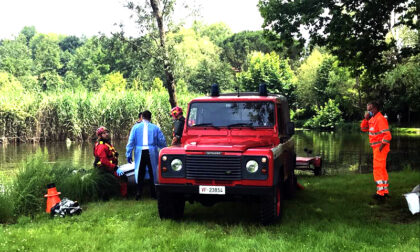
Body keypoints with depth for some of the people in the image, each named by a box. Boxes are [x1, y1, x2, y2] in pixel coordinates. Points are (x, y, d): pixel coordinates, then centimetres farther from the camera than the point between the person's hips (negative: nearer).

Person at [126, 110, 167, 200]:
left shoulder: (136, 127, 8)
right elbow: (162, 142, 6)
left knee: (140, 173, 7)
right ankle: (153, 193, 11)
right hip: (152, 153, -1)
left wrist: (129, 154, 5)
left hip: (140, 153, 1)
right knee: (152, 172, 8)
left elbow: (131, 141, 4)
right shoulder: (155, 128, 6)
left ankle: (139, 193, 5)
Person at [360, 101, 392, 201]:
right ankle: (385, 191, 25)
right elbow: (363, 128, 17)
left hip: (380, 148, -10)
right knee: (381, 169, 16)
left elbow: (387, 135, -23)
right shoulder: (372, 119, 12)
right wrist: (366, 118, 3)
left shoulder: (380, 119, -18)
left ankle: (381, 192, -5)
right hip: (376, 147, 10)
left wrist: (381, 147, -20)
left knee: (378, 169, -8)